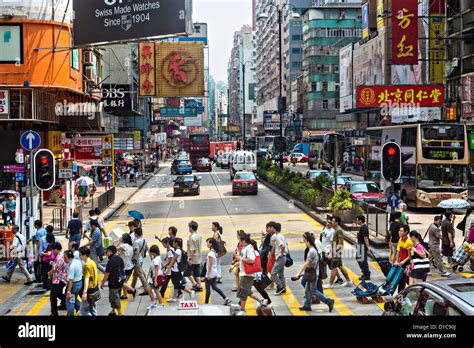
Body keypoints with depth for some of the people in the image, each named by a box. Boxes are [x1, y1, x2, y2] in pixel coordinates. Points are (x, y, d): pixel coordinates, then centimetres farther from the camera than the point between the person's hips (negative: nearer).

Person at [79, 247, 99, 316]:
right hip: (95, 289, 9)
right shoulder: (93, 262, 7)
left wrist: (84, 292, -32)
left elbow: (86, 279, -27)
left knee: (84, 310, -4)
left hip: (89, 290, -9)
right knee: (93, 310, 15)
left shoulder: (87, 265, -20)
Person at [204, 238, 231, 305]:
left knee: (207, 288, 1)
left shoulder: (210, 253, -18)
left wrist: (208, 274, -17)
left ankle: (206, 303, 7)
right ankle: (226, 298, 7)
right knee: (214, 287, 14)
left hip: (210, 273, -9)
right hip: (215, 272, 9)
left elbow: (210, 264, -19)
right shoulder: (215, 252, 8)